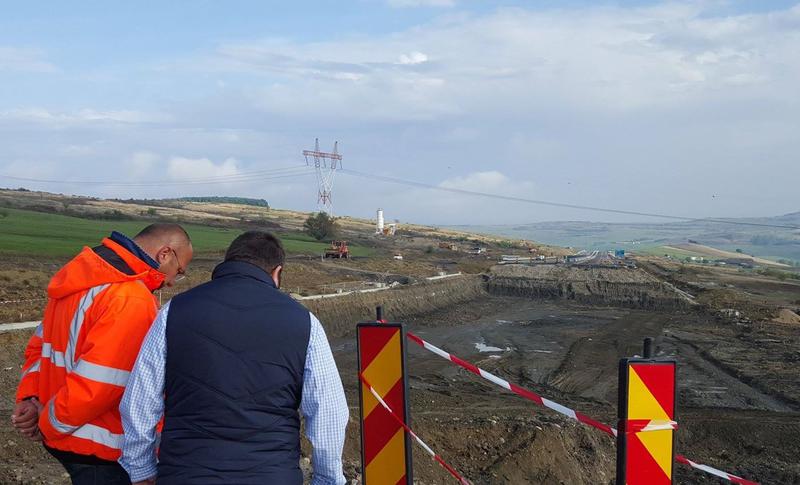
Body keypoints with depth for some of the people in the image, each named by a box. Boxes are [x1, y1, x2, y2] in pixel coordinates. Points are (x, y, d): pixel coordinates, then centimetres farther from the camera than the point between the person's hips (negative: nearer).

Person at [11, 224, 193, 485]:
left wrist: (29, 397, 3)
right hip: (99, 452, -9)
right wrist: (48, 427, -11)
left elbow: (42, 343, 13)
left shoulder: (81, 275, 6)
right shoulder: (131, 299, -25)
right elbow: (93, 386, -27)